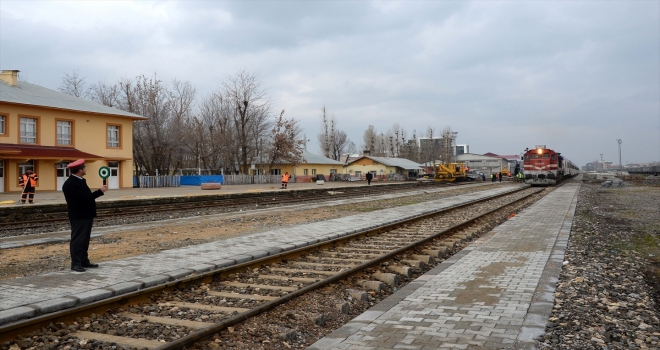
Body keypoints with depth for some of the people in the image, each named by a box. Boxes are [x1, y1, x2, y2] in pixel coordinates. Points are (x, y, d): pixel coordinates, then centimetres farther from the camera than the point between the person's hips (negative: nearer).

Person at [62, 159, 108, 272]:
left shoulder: (80, 181, 14)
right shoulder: (70, 184, -18)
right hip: (78, 217, -10)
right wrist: (100, 191, -22)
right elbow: (83, 198, -25)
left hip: (86, 215, 10)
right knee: (77, 240, -5)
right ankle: (76, 263, 0)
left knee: (85, 240, 13)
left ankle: (84, 261, 20)